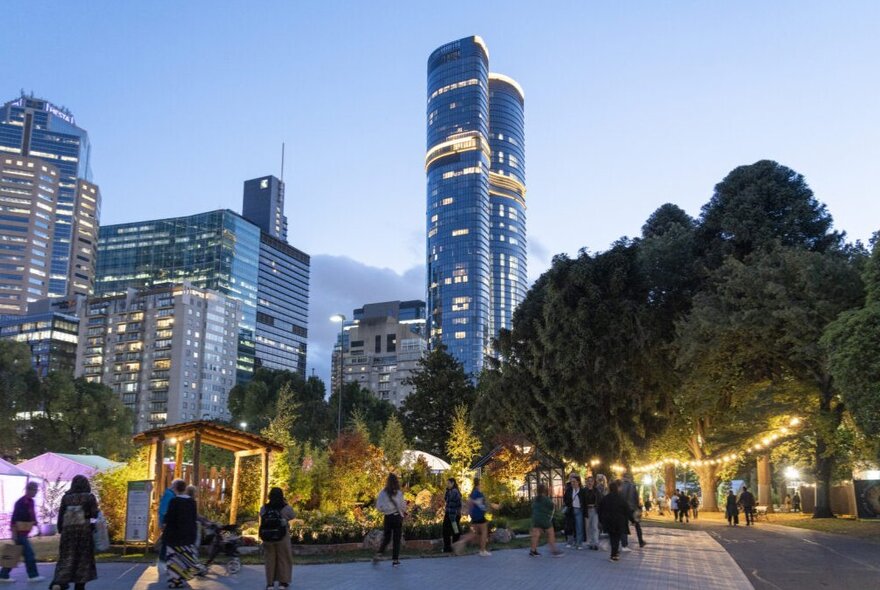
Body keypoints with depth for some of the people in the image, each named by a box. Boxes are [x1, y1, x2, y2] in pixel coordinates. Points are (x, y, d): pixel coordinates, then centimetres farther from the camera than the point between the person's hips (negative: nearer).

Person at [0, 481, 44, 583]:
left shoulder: (30, 501, 12)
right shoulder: (21, 502, -17)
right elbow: (14, 518, -20)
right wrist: (14, 533, -22)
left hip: (24, 533, 9)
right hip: (20, 533, -9)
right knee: (29, 554, -6)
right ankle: (33, 576, 0)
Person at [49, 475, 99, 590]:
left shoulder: (66, 497, 3)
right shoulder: (89, 497, -4)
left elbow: (60, 515, 5)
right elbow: (94, 514, -7)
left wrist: (61, 530, 15)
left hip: (68, 530, 2)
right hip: (84, 530, -2)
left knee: (66, 558, 6)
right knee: (83, 559, 10)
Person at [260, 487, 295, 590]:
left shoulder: (264, 508, -5)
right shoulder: (286, 508, -10)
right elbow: (292, 516, 7)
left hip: (267, 538, 2)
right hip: (282, 538, -2)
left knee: (270, 559, 12)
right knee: (284, 559, 11)